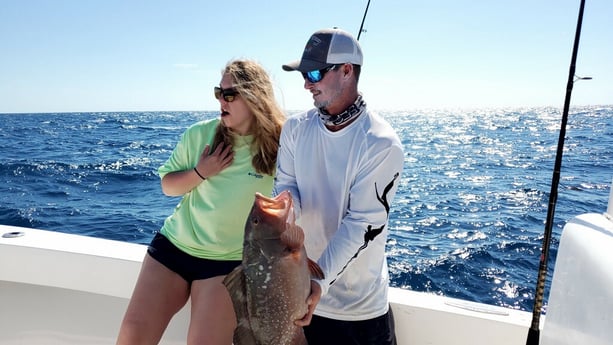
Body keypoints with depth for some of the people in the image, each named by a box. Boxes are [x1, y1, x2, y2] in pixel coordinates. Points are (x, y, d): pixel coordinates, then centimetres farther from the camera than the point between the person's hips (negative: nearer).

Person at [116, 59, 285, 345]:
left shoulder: (278, 148, -12)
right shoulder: (199, 134, -4)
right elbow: (167, 186, 5)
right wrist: (200, 173, -13)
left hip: (227, 260, -3)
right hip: (173, 246, 3)